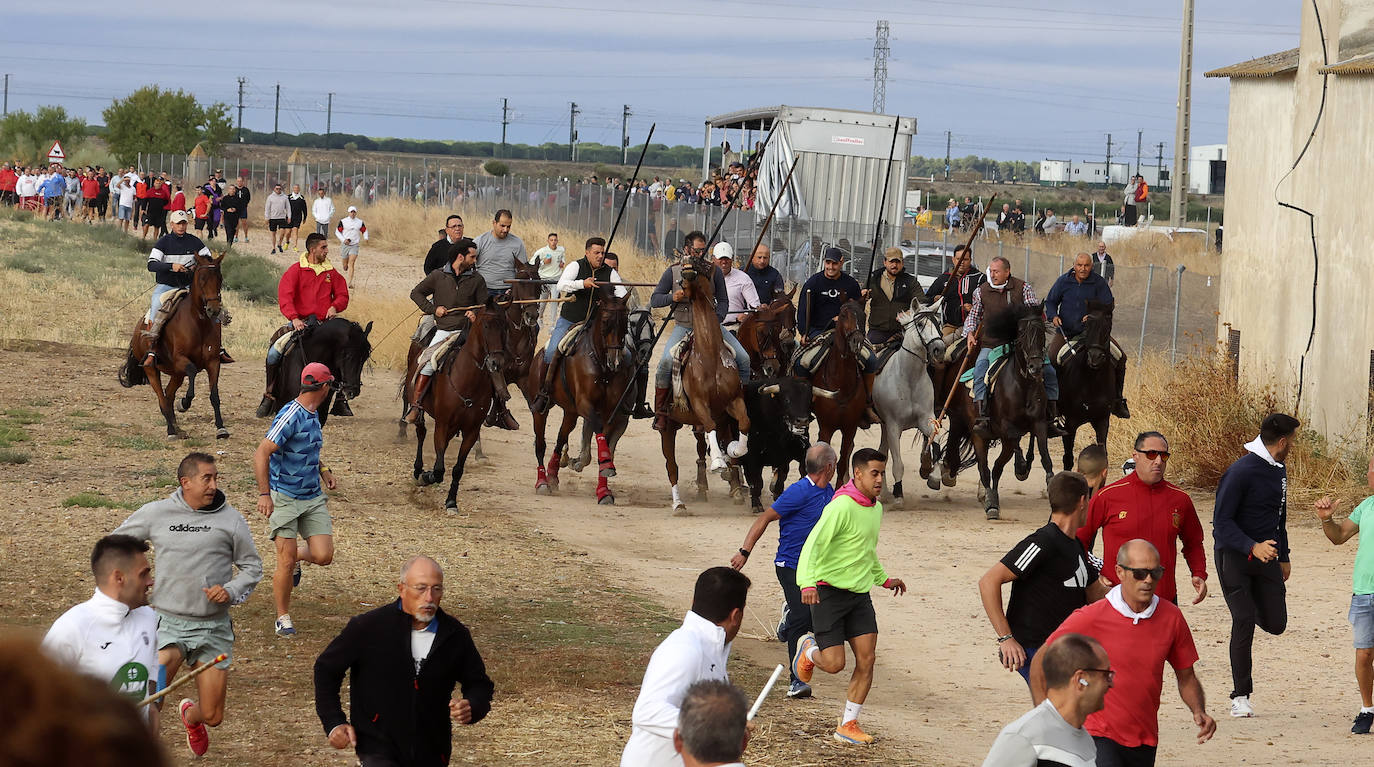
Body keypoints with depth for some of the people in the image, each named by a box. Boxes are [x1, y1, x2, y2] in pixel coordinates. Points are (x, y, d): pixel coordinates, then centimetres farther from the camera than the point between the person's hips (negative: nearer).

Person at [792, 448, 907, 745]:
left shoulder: (876, 508, 10)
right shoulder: (842, 506, -18)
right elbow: (814, 544, -26)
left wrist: (883, 579, 32)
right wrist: (808, 583, -39)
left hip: (859, 595, 7)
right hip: (829, 593, -7)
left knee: (867, 659, -2)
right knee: (834, 663, -9)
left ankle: (848, 725, 9)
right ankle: (809, 649, 27)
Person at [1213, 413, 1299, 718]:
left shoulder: (1278, 471, 11)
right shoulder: (1241, 472, -17)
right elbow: (1221, 521, -19)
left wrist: (1284, 556, 26)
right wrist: (1253, 547, -31)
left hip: (1266, 554, 7)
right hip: (1234, 555, -7)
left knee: (1275, 624, 2)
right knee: (1244, 622, -13)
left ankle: (1251, 603, 38)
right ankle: (1241, 696, -4)